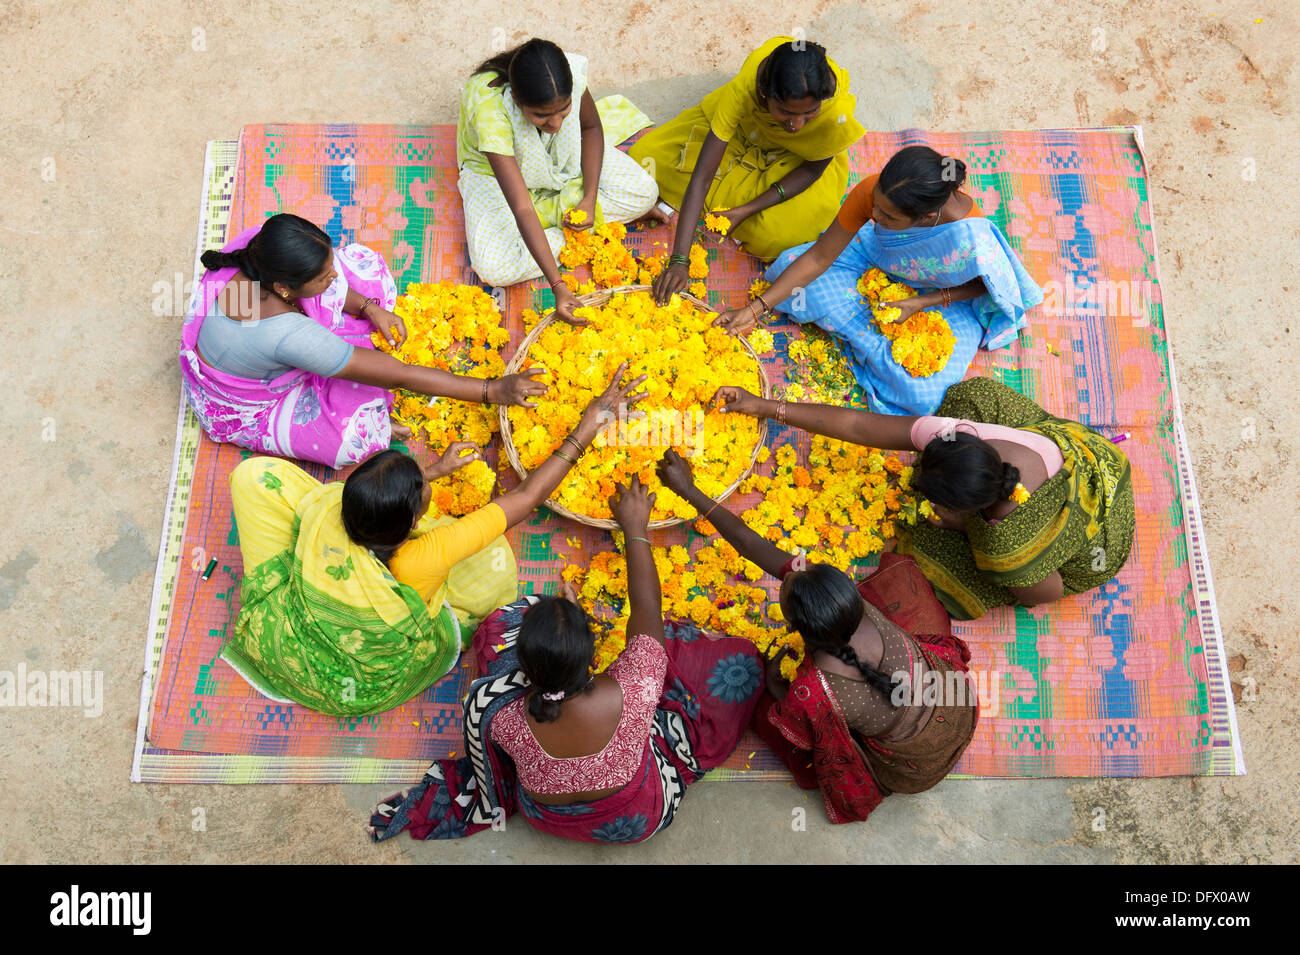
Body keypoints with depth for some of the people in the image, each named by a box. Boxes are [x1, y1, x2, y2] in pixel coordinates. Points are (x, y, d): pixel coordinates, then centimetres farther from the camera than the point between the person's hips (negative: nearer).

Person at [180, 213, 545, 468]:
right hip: (245, 407, -7)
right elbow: (400, 375, -43)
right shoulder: (290, 336, -46)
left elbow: (323, 273, -2)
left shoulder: (259, 245, -28)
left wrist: (369, 308, -16)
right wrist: (492, 391, -39)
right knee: (354, 437, -29)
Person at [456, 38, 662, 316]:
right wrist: (558, 287, -45)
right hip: (496, 170, -3)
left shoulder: (570, 72, -30)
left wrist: (590, 198, -19)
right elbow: (521, 208, -41)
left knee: (643, 192, -15)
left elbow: (591, 127, -6)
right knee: (495, 269, -27)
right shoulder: (489, 109, -40)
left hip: (564, 156, 4)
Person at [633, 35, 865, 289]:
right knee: (644, 158, -8)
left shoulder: (837, 113, -40)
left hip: (795, 156, -1)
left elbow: (813, 168, -19)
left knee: (779, 235, -27)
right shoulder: (744, 87, -41)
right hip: (746, 129, 1)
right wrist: (678, 261, -47)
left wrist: (747, 210, -29)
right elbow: (701, 176, -41)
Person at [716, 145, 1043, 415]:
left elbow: (984, 285, -16)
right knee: (789, 269, -16)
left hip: (947, 297, -3)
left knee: (924, 394, -26)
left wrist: (918, 303, -28)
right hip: (880, 258, 4)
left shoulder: (970, 241, -41)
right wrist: (755, 309, -27)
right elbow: (818, 258, -23)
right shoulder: (872, 192, -33)